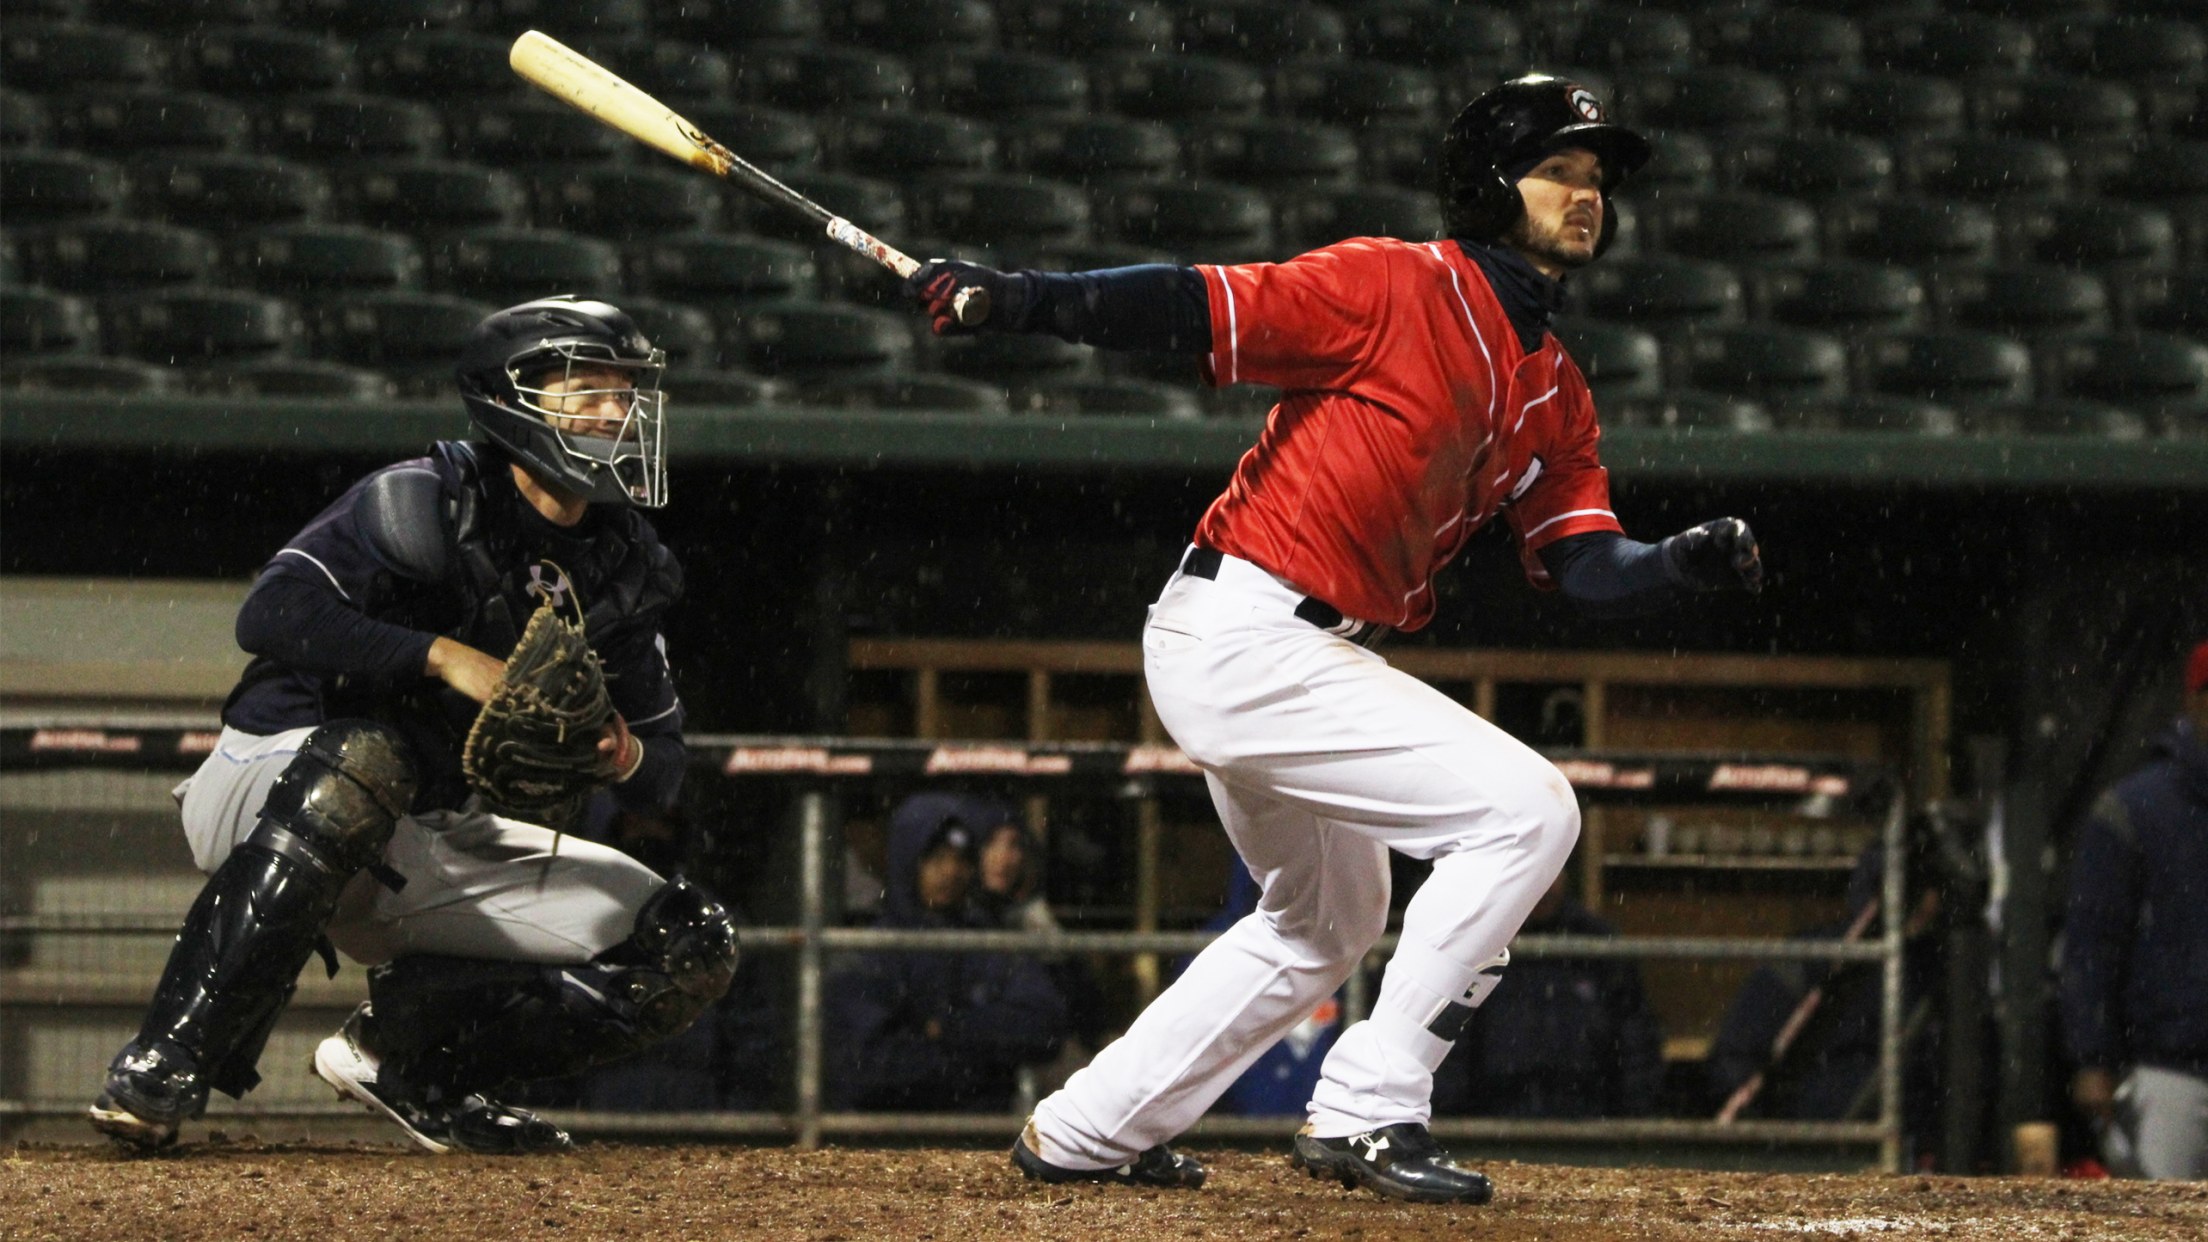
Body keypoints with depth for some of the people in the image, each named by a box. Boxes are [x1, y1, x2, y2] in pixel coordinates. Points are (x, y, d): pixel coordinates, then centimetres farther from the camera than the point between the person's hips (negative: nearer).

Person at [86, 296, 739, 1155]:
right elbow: (272, 613, -27)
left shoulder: (620, 570, 6)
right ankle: (165, 1067, -40)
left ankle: (405, 1053, -1)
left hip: (429, 847, 7)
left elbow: (662, 780, 8)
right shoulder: (425, 504, -13)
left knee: (693, 950, -5)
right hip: (267, 795, -7)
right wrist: (444, 656, -32)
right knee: (363, 760, -44)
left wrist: (626, 757, -16)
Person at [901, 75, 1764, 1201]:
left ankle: (1082, 1134, 35)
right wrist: (1008, 299, -27)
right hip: (1242, 633, -10)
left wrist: (1687, 564, -13)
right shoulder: (1398, 287, -12)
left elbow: (1589, 571, 7)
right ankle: (1367, 1113, -13)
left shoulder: (1553, 391, 13)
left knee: (1327, 920, 28)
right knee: (1527, 807, -16)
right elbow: (1203, 311, -18)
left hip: (1300, 655, 10)